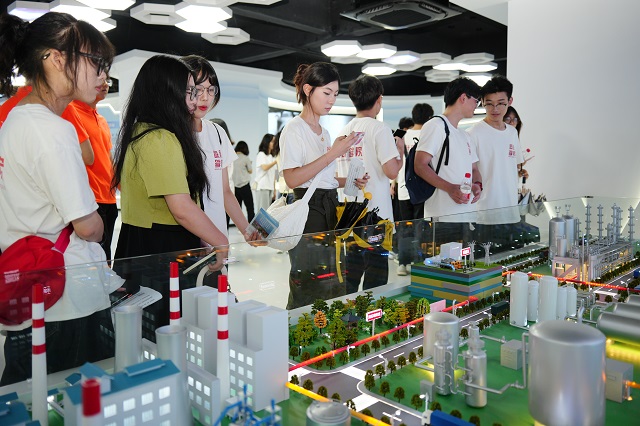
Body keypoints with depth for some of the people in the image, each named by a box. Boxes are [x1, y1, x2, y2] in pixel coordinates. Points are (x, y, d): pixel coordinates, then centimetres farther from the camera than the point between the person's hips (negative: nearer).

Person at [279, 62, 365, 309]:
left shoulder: (324, 131, 18)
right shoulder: (294, 129, -7)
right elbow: (292, 179, -19)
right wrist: (332, 154, -19)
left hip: (330, 207, 8)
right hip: (307, 208, -8)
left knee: (332, 285, 9)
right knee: (307, 290, -5)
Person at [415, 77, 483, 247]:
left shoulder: (465, 136, 25)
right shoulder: (435, 126, -3)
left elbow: (474, 168, 28)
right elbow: (420, 166, -13)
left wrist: (477, 185, 3)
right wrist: (449, 188, -24)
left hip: (468, 216, 9)